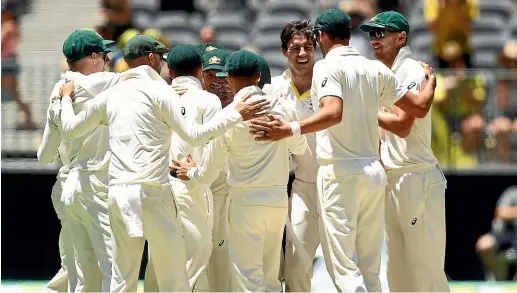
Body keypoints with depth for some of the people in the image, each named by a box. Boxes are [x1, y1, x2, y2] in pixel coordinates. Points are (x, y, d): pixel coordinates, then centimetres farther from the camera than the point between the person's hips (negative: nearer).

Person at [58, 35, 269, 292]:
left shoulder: (110, 96, 14)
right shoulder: (158, 91, -1)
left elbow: (70, 128, 23)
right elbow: (193, 135, -10)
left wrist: (66, 99, 42)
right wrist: (236, 114, -4)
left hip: (118, 193, 5)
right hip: (152, 193, -5)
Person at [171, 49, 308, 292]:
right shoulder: (278, 108, -1)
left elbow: (208, 173, -3)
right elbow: (300, 147, 16)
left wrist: (190, 172, 18)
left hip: (246, 201, -4)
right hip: (278, 199, 4)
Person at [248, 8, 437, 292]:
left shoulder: (326, 68, -7)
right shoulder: (377, 70, 10)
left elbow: (333, 113, -25)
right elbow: (419, 107, 16)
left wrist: (289, 130, -36)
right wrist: (431, 81, 36)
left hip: (339, 174, -6)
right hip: (374, 172, 6)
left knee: (343, 268, -7)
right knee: (370, 268, 10)